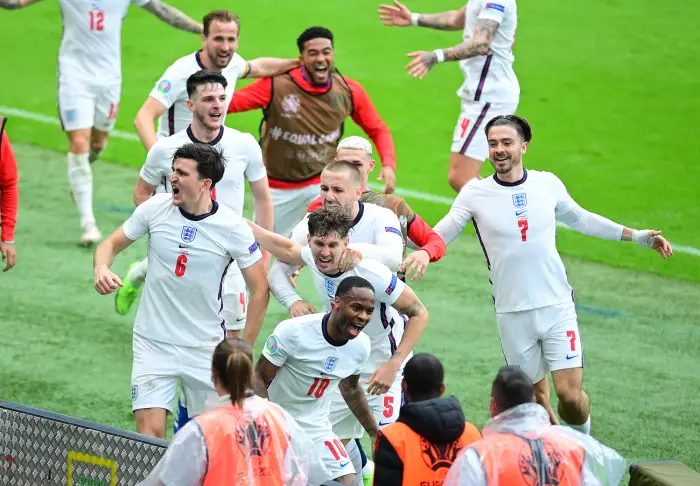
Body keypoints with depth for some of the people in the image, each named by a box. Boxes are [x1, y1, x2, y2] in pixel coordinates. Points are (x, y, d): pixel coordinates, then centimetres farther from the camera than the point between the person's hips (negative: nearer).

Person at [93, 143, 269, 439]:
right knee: (149, 430, -11)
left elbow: (259, 289, -3)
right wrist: (101, 269, -17)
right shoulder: (155, 208, -6)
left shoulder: (233, 228, -11)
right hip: (153, 344, 1)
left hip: (206, 347, -1)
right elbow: (112, 244, 7)